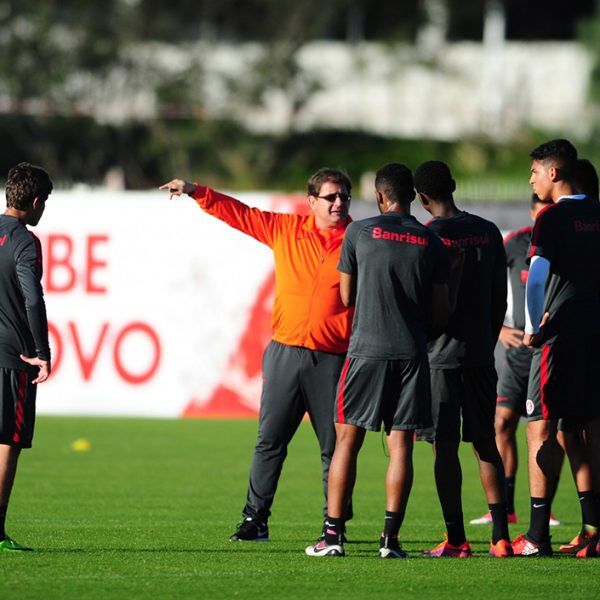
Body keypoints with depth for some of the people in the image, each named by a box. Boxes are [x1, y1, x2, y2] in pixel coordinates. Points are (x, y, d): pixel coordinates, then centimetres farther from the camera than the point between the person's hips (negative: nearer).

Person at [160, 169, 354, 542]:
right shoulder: (285, 229, 8)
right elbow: (240, 214, 15)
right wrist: (196, 192, 9)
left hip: (333, 359, -3)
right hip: (285, 353, 3)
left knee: (334, 447, 0)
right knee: (270, 441, 3)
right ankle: (255, 519, 8)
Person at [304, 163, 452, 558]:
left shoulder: (360, 233, 1)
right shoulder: (432, 243, 6)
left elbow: (347, 296, 9)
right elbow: (441, 312, 5)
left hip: (367, 348, -2)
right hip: (412, 354, 2)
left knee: (347, 440, 4)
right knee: (401, 444, 2)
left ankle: (333, 535, 2)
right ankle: (391, 538, -3)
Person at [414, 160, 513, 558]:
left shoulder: (428, 236, -9)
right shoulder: (488, 232, 7)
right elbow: (500, 299, 11)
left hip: (441, 355, -5)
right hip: (480, 353, 5)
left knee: (445, 445, -2)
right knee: (485, 442, 10)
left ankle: (456, 539, -3)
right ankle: (501, 537, 6)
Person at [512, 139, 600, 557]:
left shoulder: (554, 218, -8)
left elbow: (537, 276, -15)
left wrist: (533, 330, -4)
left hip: (561, 334, -7)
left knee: (542, 428, -3)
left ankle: (538, 536, -7)